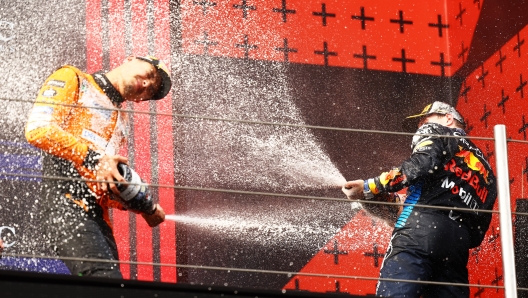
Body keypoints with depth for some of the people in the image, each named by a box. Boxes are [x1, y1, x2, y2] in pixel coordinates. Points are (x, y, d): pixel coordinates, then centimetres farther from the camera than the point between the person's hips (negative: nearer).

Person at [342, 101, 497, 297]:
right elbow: (478, 232, 23)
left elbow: (419, 166, -7)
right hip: (459, 243, 7)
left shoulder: (439, 134, 16)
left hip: (424, 227, -7)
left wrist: (370, 188, -4)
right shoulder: (485, 171, 34)